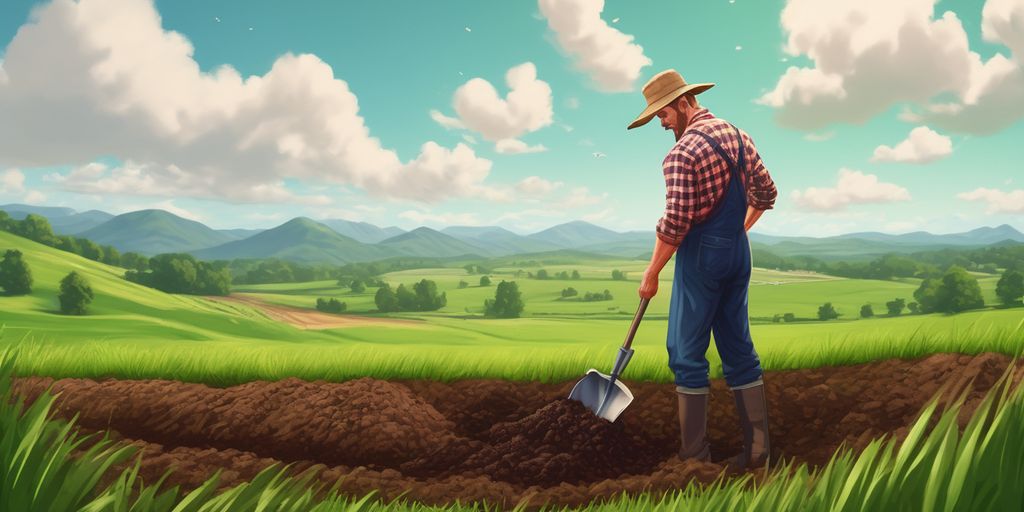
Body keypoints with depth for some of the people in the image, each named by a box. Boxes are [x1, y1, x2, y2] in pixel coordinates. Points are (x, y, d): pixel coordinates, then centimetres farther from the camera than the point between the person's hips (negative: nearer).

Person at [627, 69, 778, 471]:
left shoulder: (682, 152, -16)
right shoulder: (738, 135, 9)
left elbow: (675, 222, -20)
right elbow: (765, 192, 15)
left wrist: (651, 274, -11)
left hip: (701, 254, -8)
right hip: (738, 252, 8)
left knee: (688, 353, 0)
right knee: (739, 348, 12)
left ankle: (694, 456, 5)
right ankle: (757, 449, 16)